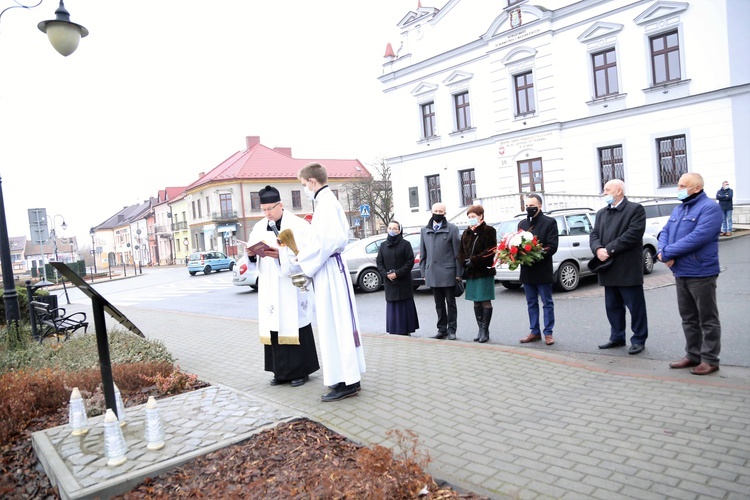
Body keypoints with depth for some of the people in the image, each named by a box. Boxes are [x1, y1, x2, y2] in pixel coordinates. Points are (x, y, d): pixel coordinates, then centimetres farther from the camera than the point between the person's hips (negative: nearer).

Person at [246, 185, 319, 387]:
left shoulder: (298, 225, -4)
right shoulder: (258, 228, 12)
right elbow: (253, 259, 13)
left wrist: (281, 254, -22)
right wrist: (251, 253, -10)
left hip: (292, 285, -5)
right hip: (269, 288, 5)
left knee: (294, 326, -2)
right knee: (273, 327, 5)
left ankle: (301, 370, 11)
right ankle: (282, 371, 17)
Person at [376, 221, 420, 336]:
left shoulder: (405, 244, -2)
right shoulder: (383, 245, 9)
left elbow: (410, 261, -7)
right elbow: (379, 262, 8)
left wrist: (397, 273, -14)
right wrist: (386, 274, -9)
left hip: (404, 282, -3)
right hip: (389, 282, 3)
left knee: (405, 306, 1)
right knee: (392, 307, 4)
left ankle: (406, 330, 9)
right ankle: (394, 331, 9)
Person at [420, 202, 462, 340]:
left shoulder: (452, 229, -1)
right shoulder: (425, 230, 11)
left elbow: (457, 252, -3)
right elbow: (423, 253, 13)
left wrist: (458, 273, -6)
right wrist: (424, 272, 9)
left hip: (448, 273, -3)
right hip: (432, 274, 4)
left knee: (450, 303, 6)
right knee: (439, 304, 12)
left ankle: (451, 330, 15)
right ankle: (442, 329, 21)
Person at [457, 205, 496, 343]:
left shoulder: (488, 231, -4)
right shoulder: (466, 233, 13)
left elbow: (490, 251, -12)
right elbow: (461, 251, 13)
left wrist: (473, 261, -16)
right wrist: (464, 261, -7)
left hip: (484, 271, -5)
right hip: (471, 272, 5)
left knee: (485, 301, -1)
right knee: (476, 302, 9)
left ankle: (485, 330, 6)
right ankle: (480, 329, 16)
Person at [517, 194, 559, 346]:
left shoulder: (549, 222, -4)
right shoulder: (522, 224, 12)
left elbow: (552, 247, -11)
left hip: (543, 270, -5)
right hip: (527, 270, 5)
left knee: (547, 303, 4)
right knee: (531, 303, 11)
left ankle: (548, 333, 13)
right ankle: (534, 332, 20)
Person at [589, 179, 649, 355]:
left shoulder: (635, 209, -4)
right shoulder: (601, 213, 18)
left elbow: (633, 234, -16)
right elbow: (594, 234, 9)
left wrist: (609, 249, -18)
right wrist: (598, 249, -12)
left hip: (628, 268, -7)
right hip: (609, 268, 7)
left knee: (635, 306, 2)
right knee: (613, 306, 13)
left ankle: (638, 340, 12)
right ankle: (617, 337, 24)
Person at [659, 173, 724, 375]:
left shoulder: (709, 208, -12)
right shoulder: (678, 209, 15)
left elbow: (698, 237, -24)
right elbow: (665, 232, 10)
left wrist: (667, 252, -19)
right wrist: (663, 251, -11)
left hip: (700, 274, -8)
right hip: (680, 273, 8)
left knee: (707, 319, 3)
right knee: (688, 318, 15)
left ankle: (710, 360, 12)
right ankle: (693, 355, 25)